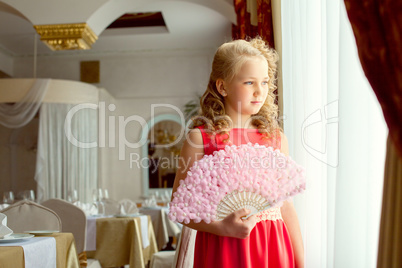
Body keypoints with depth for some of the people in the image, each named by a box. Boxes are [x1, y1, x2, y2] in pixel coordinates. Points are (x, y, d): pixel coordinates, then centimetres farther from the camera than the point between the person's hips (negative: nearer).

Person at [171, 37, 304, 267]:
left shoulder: (277, 138, 7)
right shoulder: (200, 138, -4)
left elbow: (285, 204, 10)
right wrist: (222, 227, -18)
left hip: (272, 248, 3)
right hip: (223, 246, -3)